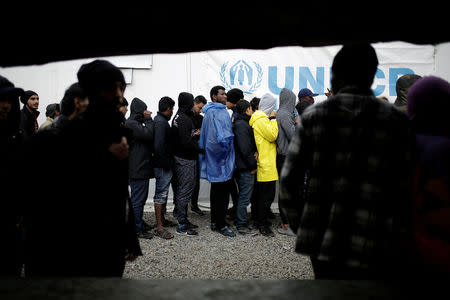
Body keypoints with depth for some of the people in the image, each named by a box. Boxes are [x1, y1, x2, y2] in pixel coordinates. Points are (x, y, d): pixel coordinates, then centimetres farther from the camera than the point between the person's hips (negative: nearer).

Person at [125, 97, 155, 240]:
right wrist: (148, 118, -9)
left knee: (140, 198, 18)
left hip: (141, 168, 11)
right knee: (137, 200, -3)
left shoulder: (136, 123, 19)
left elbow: (147, 137, 19)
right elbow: (149, 133, -23)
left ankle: (139, 224, 29)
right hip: (138, 169, -11)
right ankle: (137, 229, 5)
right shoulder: (131, 124, -14)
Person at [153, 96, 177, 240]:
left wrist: (168, 162, 14)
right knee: (160, 194, -5)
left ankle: (162, 219, 33)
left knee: (162, 193, 19)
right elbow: (159, 146, -26)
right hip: (163, 166, -10)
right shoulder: (161, 123, -18)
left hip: (163, 165, 10)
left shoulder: (158, 120, 14)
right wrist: (167, 163, -19)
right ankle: (159, 228, 2)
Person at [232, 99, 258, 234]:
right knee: (245, 196, -3)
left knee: (242, 195, 18)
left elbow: (250, 143, 18)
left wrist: (256, 151, -2)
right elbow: (244, 149, -22)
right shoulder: (242, 125, -17)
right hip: (246, 168, -11)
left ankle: (239, 221, 28)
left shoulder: (240, 123, 16)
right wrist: (253, 165, -14)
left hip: (242, 167, 11)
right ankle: (242, 225, 5)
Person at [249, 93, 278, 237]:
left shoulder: (260, 118, 17)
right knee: (267, 195, -5)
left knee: (262, 193, 18)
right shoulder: (261, 120, -15)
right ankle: (262, 224, 2)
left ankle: (260, 219, 28)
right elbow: (272, 135, -19)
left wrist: (272, 119, 14)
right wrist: (273, 119, -11)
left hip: (264, 163, 11)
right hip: (266, 164, -11)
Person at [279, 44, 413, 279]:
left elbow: (289, 180, -2)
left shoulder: (313, 116, -1)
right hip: (370, 251, -2)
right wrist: (398, 249, 6)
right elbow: (405, 191, -5)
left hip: (323, 243, 2)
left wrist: (300, 227, 11)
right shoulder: (396, 122, -3)